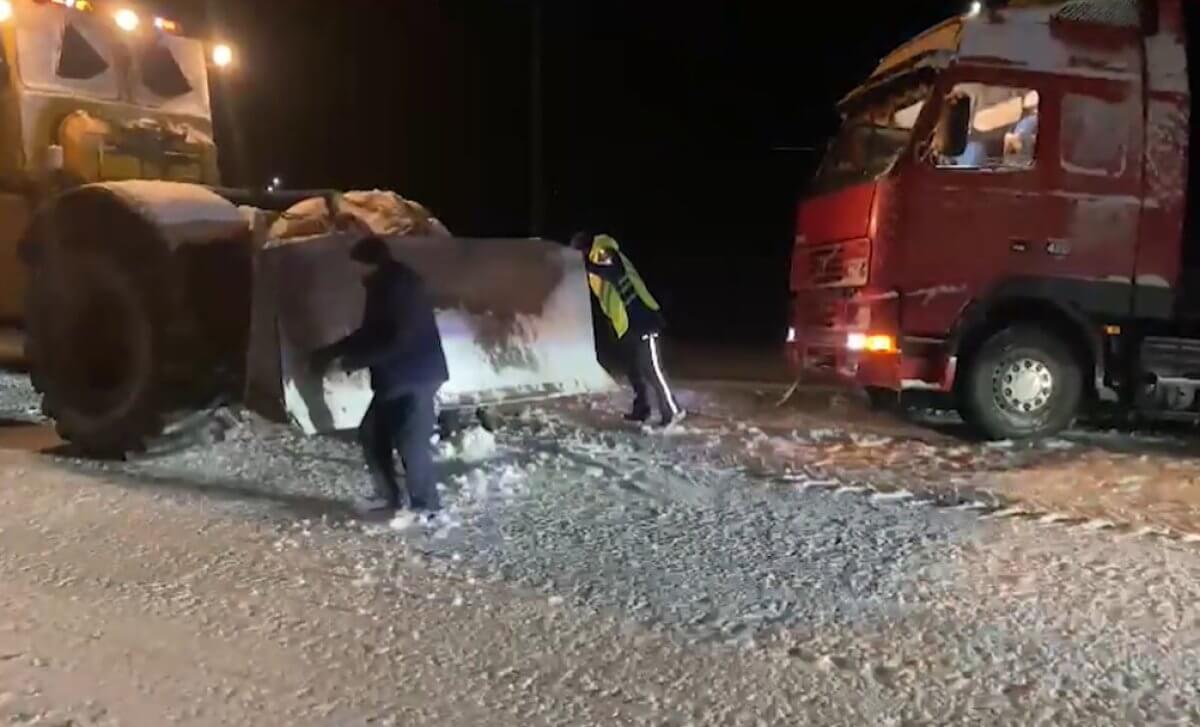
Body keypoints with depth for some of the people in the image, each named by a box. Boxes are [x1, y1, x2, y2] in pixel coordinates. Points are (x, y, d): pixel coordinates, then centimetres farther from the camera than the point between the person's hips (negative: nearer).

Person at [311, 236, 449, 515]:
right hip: (394, 377, 10)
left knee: (411, 440, -8)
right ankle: (388, 494, 27)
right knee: (372, 432, 14)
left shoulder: (403, 286, -19)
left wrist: (350, 360, -19)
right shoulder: (382, 286, 11)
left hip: (416, 375, -10)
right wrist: (332, 353, 15)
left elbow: (398, 340, -25)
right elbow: (370, 332, 20)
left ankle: (426, 505, 5)